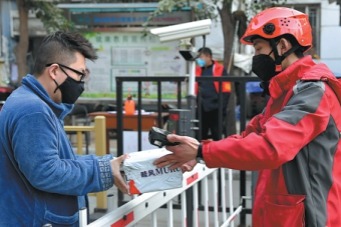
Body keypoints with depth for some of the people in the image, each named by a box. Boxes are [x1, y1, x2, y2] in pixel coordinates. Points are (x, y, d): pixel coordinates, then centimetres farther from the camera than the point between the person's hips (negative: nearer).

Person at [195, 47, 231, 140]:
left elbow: (225, 90, -6)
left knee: (216, 135, 4)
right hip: (201, 108, 5)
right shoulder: (198, 69, 9)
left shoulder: (219, 69, -4)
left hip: (215, 108, -5)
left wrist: (221, 107, -11)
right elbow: (195, 88, 15)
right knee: (201, 134, 12)